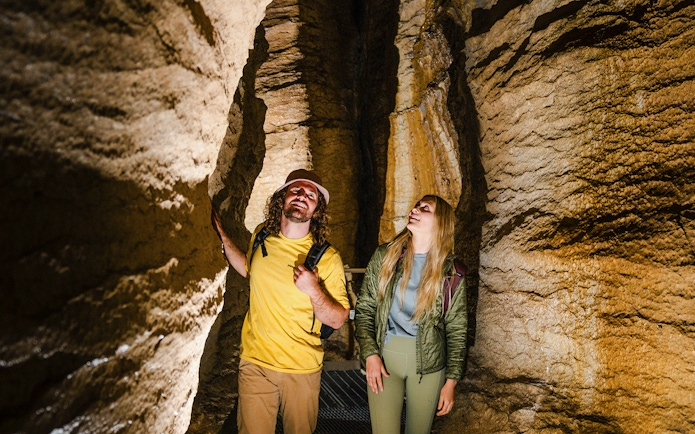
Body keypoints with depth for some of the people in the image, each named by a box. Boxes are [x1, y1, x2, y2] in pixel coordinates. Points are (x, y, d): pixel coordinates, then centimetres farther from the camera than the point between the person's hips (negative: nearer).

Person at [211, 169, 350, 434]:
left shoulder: (327, 258, -13)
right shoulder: (261, 237, -1)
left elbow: (338, 320, -10)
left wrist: (313, 291, -27)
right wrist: (222, 237, 12)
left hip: (302, 369, -2)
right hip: (255, 362, 2)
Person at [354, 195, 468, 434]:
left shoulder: (451, 271, -2)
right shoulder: (384, 255, 0)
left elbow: (456, 329, 2)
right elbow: (364, 309, 1)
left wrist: (451, 381, 0)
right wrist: (370, 353, -9)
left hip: (428, 361, 0)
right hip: (384, 357, 0)